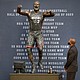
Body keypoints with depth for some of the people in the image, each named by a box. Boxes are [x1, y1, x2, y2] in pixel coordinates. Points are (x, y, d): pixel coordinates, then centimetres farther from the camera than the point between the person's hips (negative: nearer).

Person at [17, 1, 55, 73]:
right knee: (29, 49, -10)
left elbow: (52, 14, -7)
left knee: (40, 49, -17)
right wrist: (19, 8, -29)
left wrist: (50, 12, -31)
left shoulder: (42, 14, 4)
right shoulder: (29, 13, 5)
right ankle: (33, 66, 4)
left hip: (39, 33, -1)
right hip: (31, 33, 1)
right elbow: (19, 12, -5)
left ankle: (40, 62, 13)